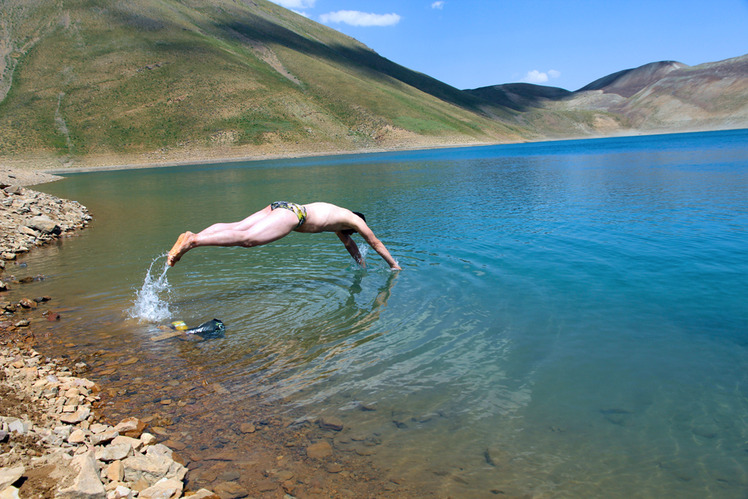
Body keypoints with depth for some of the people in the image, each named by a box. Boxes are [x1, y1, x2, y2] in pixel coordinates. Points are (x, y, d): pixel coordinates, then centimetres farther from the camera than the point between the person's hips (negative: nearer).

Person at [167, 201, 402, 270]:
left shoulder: (336, 215, 38)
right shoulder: (352, 219, 18)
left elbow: (349, 243, 51)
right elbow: (375, 242, 26)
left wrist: (362, 264, 59)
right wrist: (394, 265, 38)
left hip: (279, 208, 8)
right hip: (291, 214, -8)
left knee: (235, 228, -7)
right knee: (247, 238, -25)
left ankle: (192, 236, -24)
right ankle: (193, 241, -39)